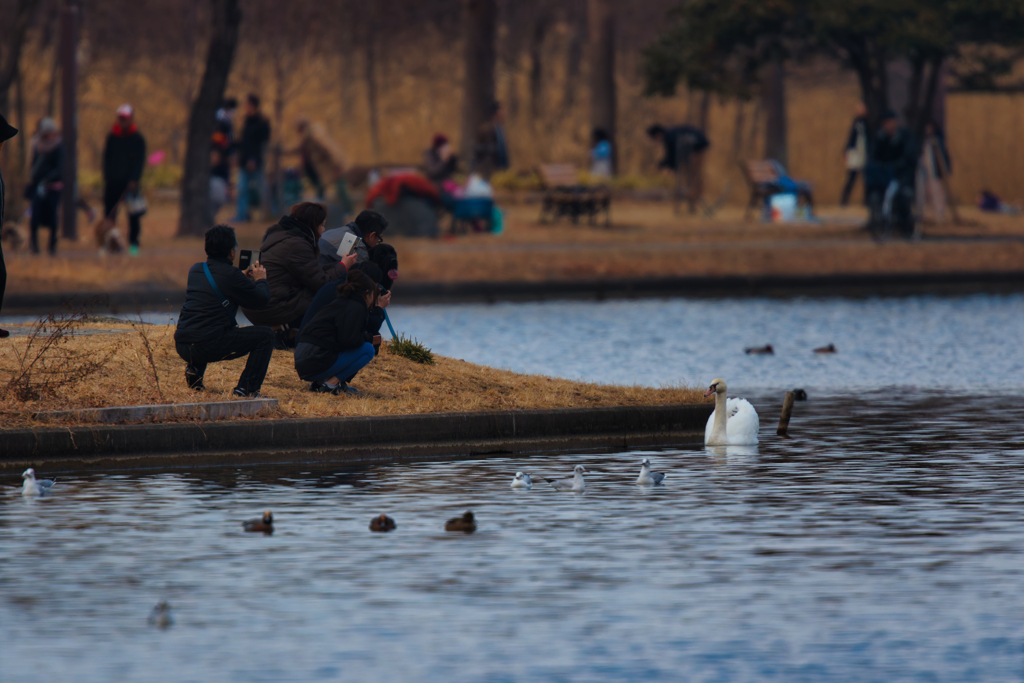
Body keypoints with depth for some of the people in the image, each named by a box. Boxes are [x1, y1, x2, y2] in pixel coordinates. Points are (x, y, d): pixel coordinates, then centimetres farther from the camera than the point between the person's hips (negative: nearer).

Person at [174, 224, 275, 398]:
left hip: (182, 346, 8)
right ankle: (247, 389, -2)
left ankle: (194, 370, 20)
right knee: (265, 335, 4)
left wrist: (245, 279, 37)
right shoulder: (231, 275, -8)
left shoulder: (195, 270, 14)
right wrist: (261, 280, 23)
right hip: (208, 346, -8)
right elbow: (261, 300, 3)